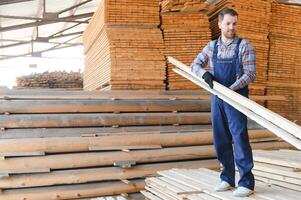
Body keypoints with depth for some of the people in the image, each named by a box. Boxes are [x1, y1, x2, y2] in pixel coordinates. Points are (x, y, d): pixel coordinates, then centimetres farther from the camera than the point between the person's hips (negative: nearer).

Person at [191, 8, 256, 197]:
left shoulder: (244, 46, -5)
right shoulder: (212, 46, 9)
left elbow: (250, 74, -10)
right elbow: (195, 65, 11)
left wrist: (231, 89, -22)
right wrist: (205, 74, -11)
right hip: (217, 98, 5)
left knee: (239, 138, -6)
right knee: (221, 140, 9)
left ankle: (247, 182, 3)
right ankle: (227, 178, 21)